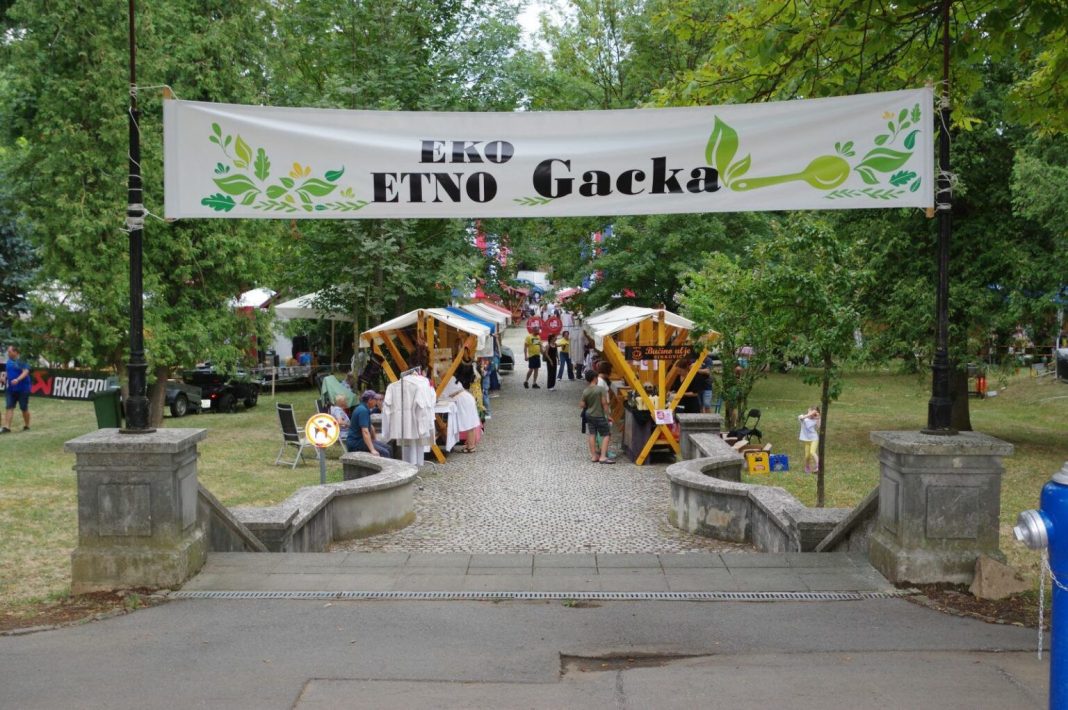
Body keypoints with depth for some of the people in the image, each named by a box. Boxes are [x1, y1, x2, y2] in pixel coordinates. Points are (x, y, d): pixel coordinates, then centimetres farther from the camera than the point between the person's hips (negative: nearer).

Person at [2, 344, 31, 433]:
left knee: (24, 408, 5)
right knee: (9, 407, -3)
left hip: (22, 389, -6)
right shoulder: (9, 361, 10)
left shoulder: (22, 361, -12)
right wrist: (4, 378, 3)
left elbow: (26, 372, -22)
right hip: (11, 389, 6)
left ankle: (26, 426, 21)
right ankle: (6, 427, -7)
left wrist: (17, 379, -34)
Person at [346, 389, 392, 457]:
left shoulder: (365, 409, 13)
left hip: (360, 439, 11)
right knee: (384, 453, -21)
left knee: (388, 448, 8)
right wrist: (372, 450, -35)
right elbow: (365, 431, -30)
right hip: (355, 442, -11)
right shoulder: (363, 410, -20)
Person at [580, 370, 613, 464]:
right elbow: (604, 403, -16)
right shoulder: (601, 389, -16)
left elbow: (582, 405, 2)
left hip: (589, 416, 5)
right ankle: (603, 457, -6)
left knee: (592, 435, 11)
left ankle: (594, 456, 15)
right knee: (606, 435, 2)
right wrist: (607, 415, -8)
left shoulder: (585, 391, -3)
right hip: (600, 416, -5)